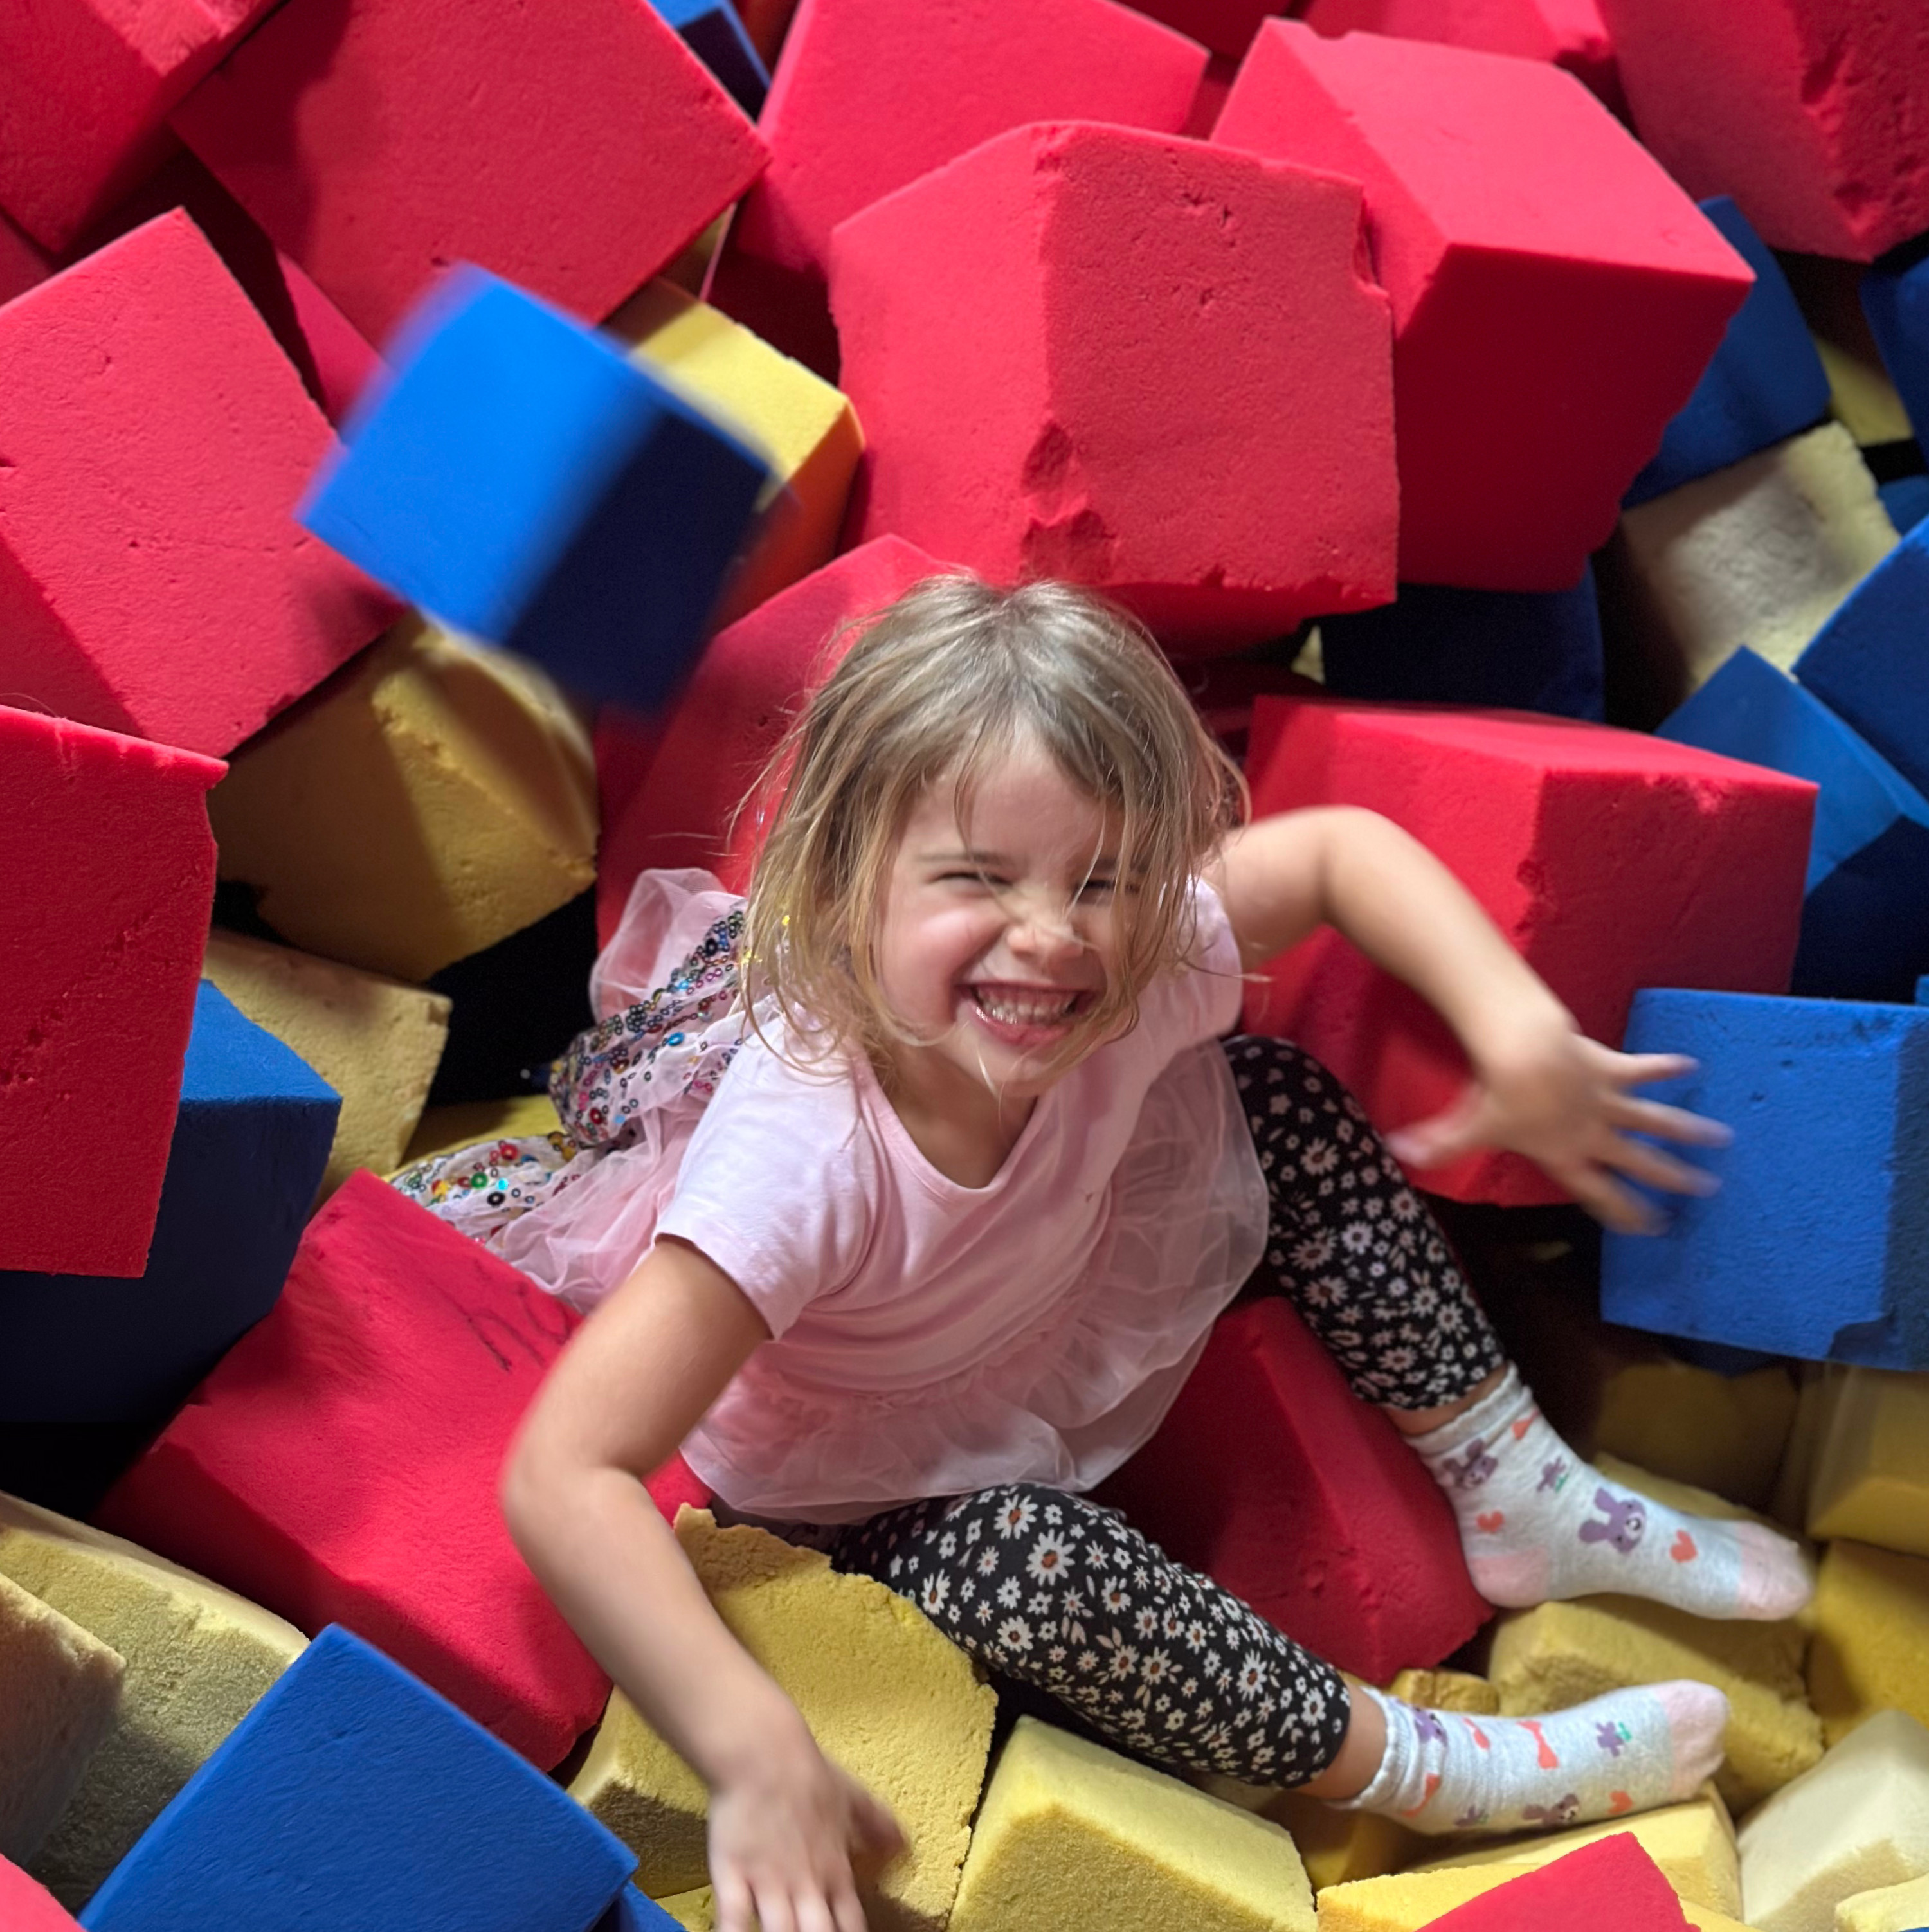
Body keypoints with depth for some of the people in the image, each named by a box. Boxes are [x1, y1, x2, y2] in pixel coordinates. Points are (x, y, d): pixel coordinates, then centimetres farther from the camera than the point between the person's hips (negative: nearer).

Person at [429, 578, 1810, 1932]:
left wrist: (1519, 1032, -20)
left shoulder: (1131, 964, -27)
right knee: (1031, 1565, -33)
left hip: (1065, 1308, 6)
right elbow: (565, 1477, -47)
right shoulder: (805, 1153, -43)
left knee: (1286, 1112, -3)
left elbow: (1338, 849, -8)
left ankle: (1526, 1506, 10)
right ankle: (1437, 1775, -10)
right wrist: (761, 1758, -52)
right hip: (866, 1497, -5)